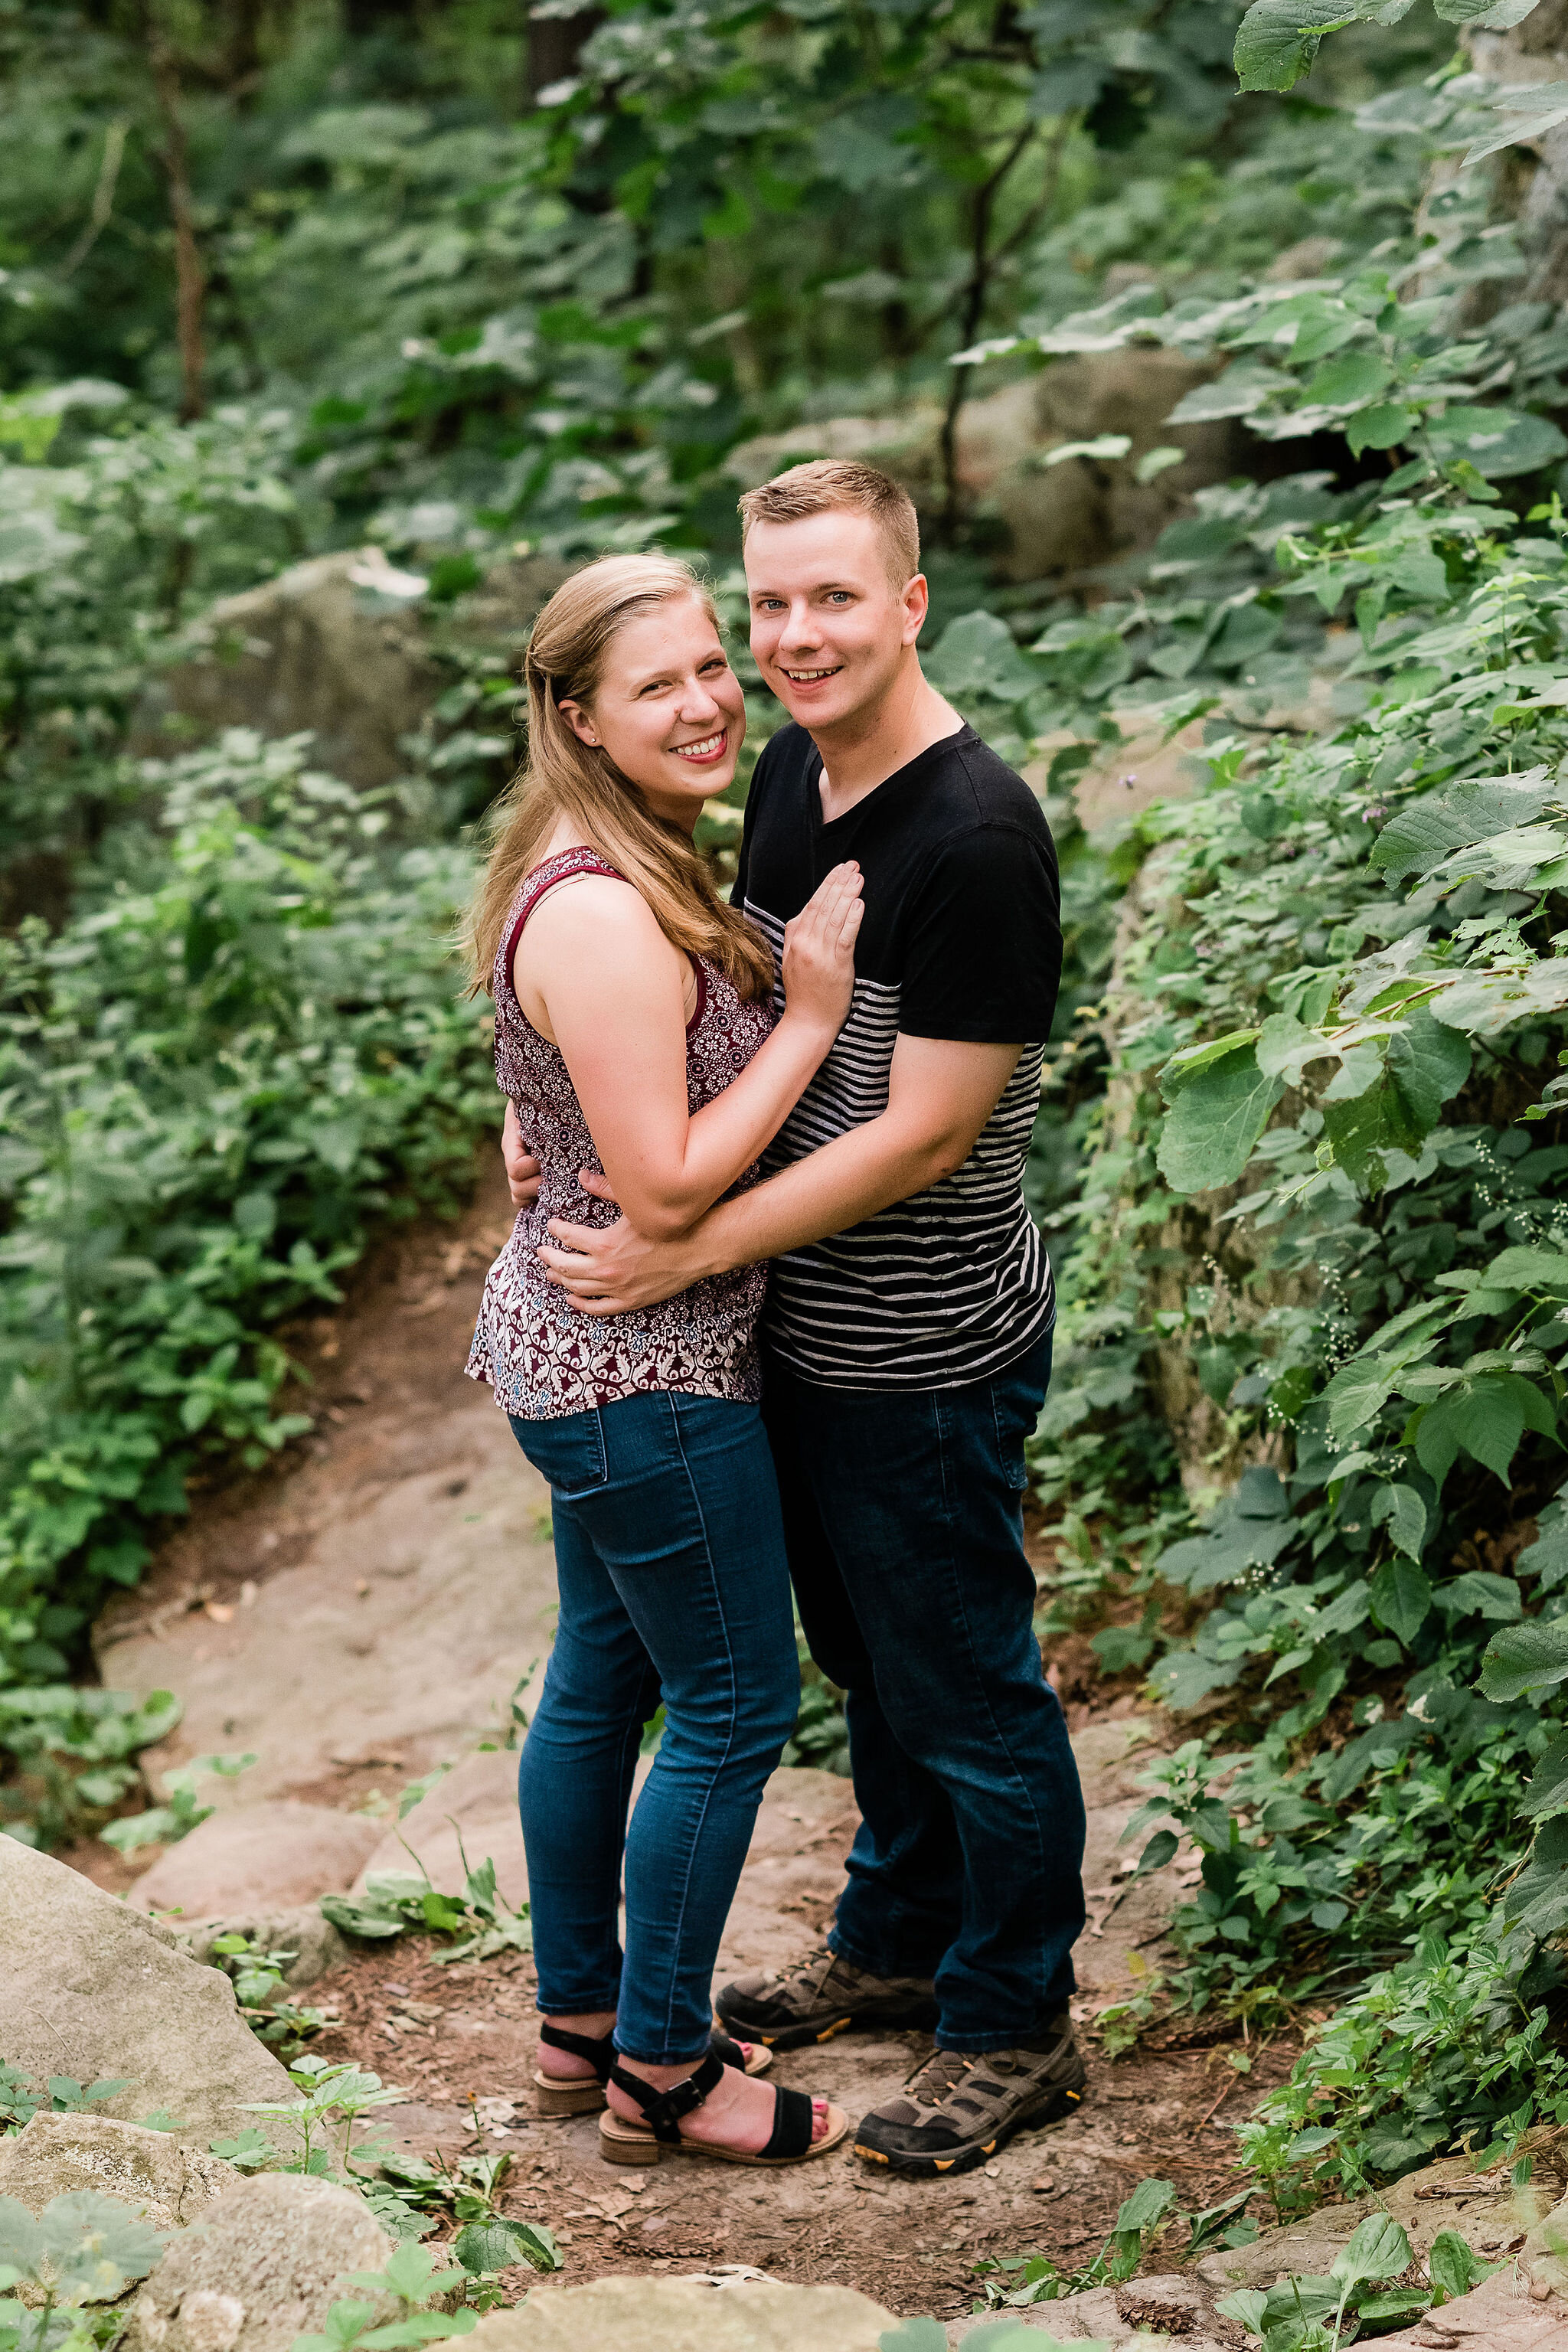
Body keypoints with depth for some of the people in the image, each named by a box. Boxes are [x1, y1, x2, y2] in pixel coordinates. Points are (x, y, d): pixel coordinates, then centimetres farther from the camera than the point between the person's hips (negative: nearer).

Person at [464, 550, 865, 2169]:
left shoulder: (627, 869, 5)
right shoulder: (601, 920, -27)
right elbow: (669, 1189, -26)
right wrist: (810, 1012, -22)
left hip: (577, 1350, 10)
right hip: (643, 1377, -10)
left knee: (602, 1681, 20)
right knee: (733, 1706, 4)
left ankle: (580, 2022, 36)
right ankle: (660, 2076, 18)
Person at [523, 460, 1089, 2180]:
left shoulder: (978, 839, -25)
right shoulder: (791, 771, 2)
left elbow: (920, 1137, -25)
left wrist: (682, 1251, -22)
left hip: (928, 1359, -8)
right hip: (804, 1331, 8)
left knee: (966, 1694, 7)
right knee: (866, 1663, 24)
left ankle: (1013, 2026, 24)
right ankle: (895, 1945, 43)